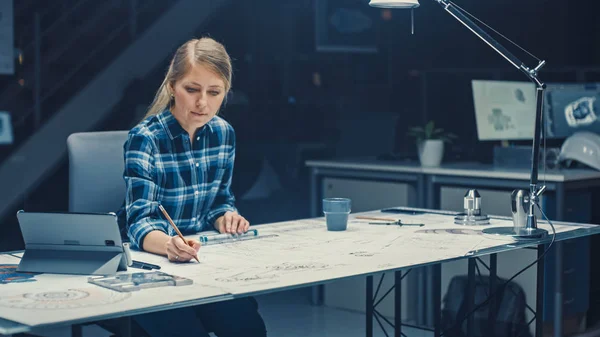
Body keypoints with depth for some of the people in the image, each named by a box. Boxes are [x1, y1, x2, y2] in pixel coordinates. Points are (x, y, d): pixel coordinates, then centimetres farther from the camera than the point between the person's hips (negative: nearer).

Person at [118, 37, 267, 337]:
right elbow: (140, 221, -27)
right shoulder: (144, 140, -17)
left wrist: (225, 217, -10)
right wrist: (168, 245, -49)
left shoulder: (224, 134, 1)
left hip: (199, 259, 5)